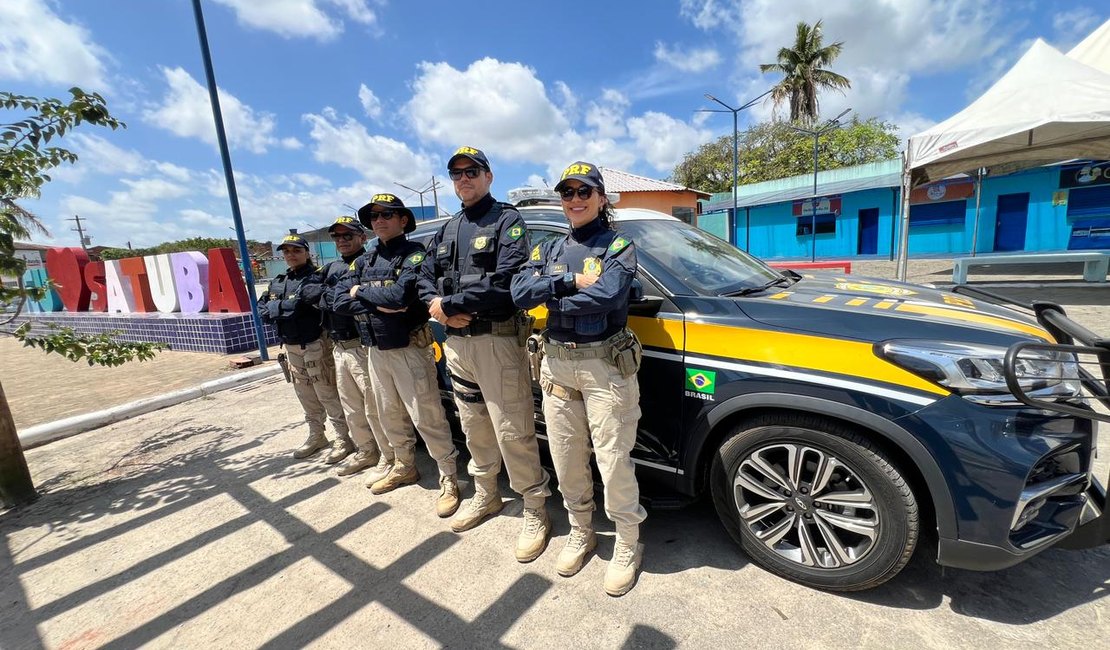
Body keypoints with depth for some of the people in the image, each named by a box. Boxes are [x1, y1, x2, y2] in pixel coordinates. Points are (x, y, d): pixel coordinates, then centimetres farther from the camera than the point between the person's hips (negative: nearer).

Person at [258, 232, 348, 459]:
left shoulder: (315, 278, -9)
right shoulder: (277, 282, 14)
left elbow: (305, 300, -26)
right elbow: (262, 308, 9)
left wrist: (277, 307, -10)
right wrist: (287, 308, -10)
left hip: (316, 345, -8)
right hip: (290, 347, 8)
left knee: (327, 394, -2)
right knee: (305, 396, 17)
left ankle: (344, 437, 11)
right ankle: (316, 437, 31)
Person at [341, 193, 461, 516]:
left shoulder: (414, 253, -8)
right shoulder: (363, 261, 12)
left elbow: (401, 295, -24)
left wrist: (362, 292, -9)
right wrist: (385, 303, -15)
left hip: (409, 348, -7)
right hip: (376, 349, 7)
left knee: (426, 417, -4)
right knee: (389, 415, 18)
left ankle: (449, 479, 10)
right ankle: (404, 468, 37)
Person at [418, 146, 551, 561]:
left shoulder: (507, 221, -2)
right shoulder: (446, 231, 21)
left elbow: (505, 281, -17)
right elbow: (425, 278, 16)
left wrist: (448, 304, -15)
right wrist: (436, 306, -6)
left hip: (497, 340, -7)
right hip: (456, 343, 7)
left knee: (512, 432, -4)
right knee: (474, 428, 18)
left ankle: (535, 512, 14)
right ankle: (485, 496, 37)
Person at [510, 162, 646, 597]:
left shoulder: (618, 245, 0)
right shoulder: (549, 249, 13)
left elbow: (607, 295, -21)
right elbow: (519, 293, -5)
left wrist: (550, 296, -10)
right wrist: (572, 281, -14)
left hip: (605, 365, -4)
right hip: (556, 365, 5)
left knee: (613, 460, 3)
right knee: (566, 460, 15)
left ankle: (628, 545, 28)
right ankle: (580, 535, 38)